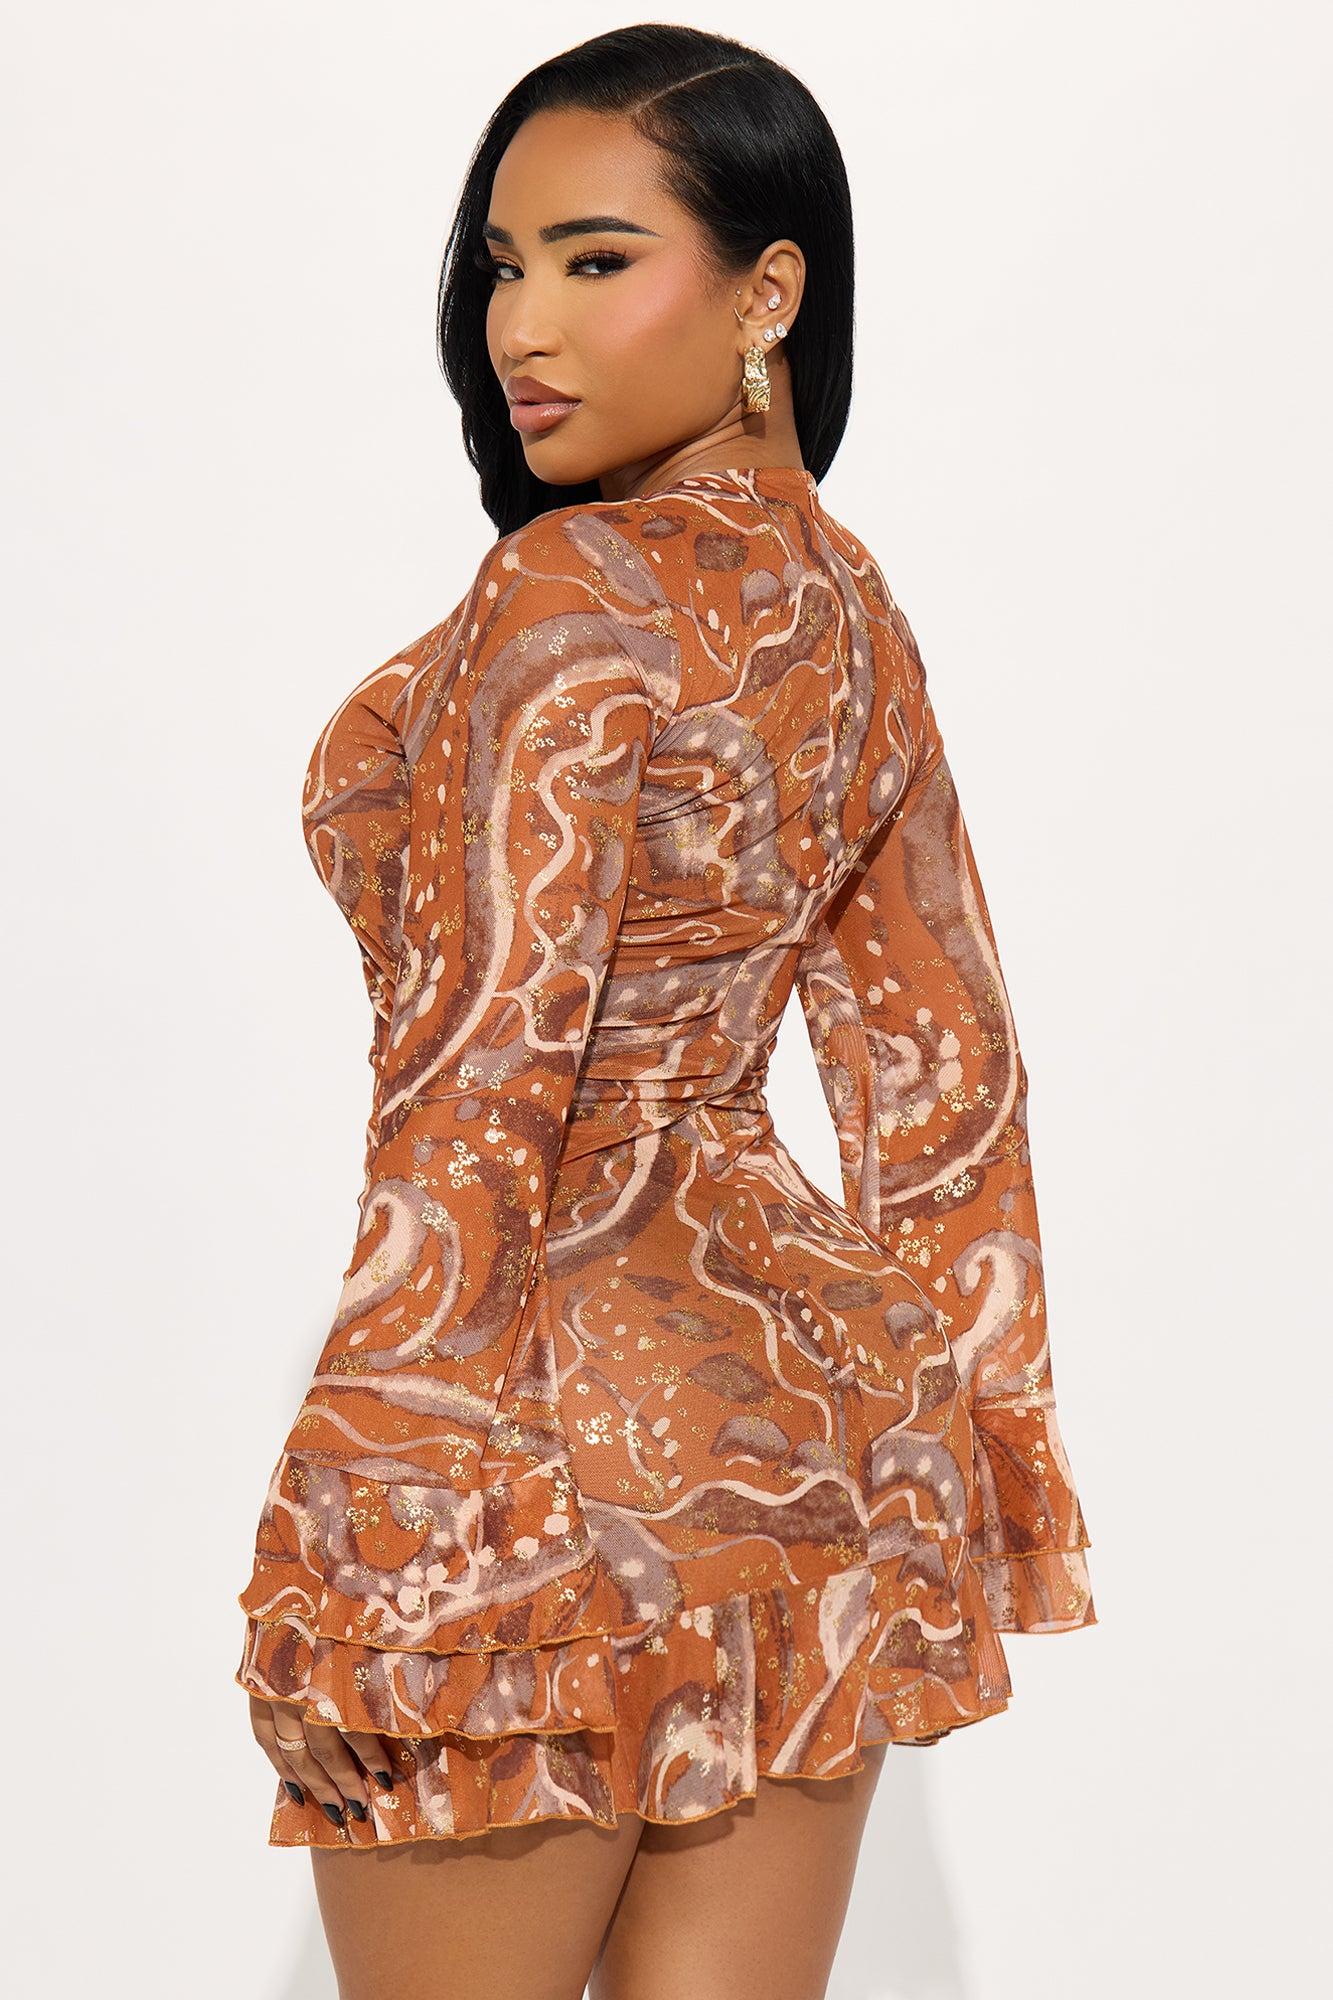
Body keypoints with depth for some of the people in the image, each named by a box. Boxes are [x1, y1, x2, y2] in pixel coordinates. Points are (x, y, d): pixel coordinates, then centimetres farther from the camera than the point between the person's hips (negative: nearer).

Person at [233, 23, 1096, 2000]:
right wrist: (971, 1449, 20)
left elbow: (483, 1105, -19)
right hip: (816, 1419, 8)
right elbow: (945, 1070, 13)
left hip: (565, 1450, -8)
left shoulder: (567, 601, -15)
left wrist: (345, 1568, -16)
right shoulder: (843, 609, 9)